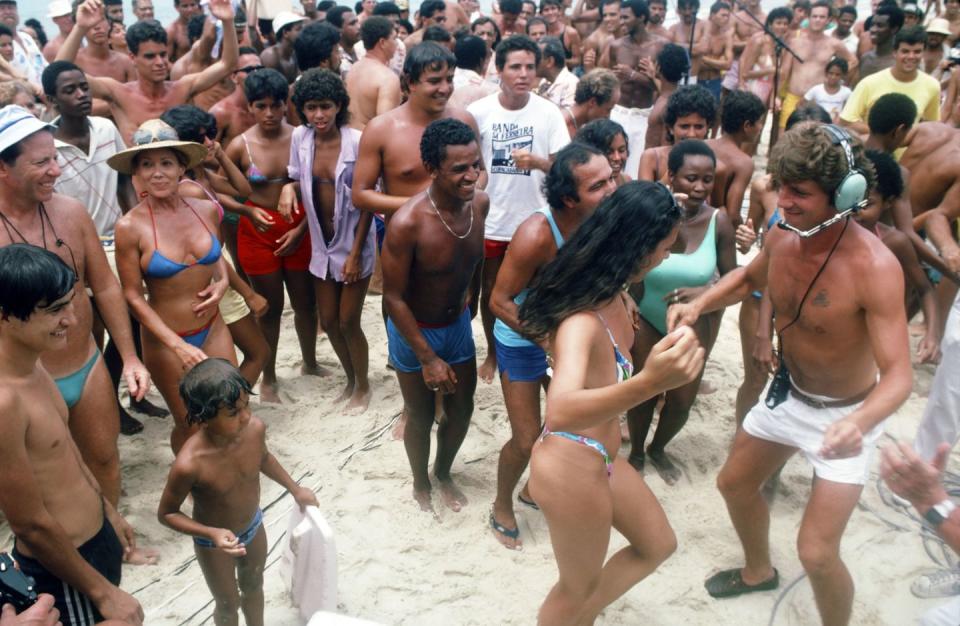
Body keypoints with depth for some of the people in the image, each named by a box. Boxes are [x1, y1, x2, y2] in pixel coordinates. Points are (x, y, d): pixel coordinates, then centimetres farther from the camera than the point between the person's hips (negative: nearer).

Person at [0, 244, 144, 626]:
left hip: (95, 537, 8)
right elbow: (32, 525, -25)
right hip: (61, 569, -8)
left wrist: (108, 512, 21)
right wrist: (103, 591, -15)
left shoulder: (33, 368, -3)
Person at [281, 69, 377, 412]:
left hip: (354, 242, -5)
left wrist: (355, 252, -15)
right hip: (322, 243, 5)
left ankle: (363, 385, 27)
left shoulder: (357, 141, -18)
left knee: (348, 322, 2)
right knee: (329, 321, 13)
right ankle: (351, 379, 37)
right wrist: (289, 187, -16)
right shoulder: (299, 137, -5)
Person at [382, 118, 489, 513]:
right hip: (413, 331, -5)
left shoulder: (480, 203, -14)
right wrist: (428, 358, -20)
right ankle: (420, 483, 44)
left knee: (461, 410, 19)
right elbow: (393, 298, -23)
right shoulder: (407, 223, -32)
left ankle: (444, 473, 48)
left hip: (458, 323, 5)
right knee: (421, 417, 14)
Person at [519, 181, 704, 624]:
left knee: (657, 543, 27)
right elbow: (561, 411, -52)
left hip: (597, 456, 9)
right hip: (571, 468, -9)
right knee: (580, 586, 18)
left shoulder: (609, 292, -6)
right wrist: (648, 383, -65)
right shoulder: (582, 319, -33)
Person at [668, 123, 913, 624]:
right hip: (787, 394, 7)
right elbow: (748, 278, 11)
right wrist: (699, 304, -8)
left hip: (845, 414, -7)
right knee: (734, 484, 23)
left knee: (816, 552, -9)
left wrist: (858, 424, -52)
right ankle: (758, 571, 52)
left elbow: (898, 374, -32)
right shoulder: (783, 236, -12)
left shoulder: (874, 267, -32)